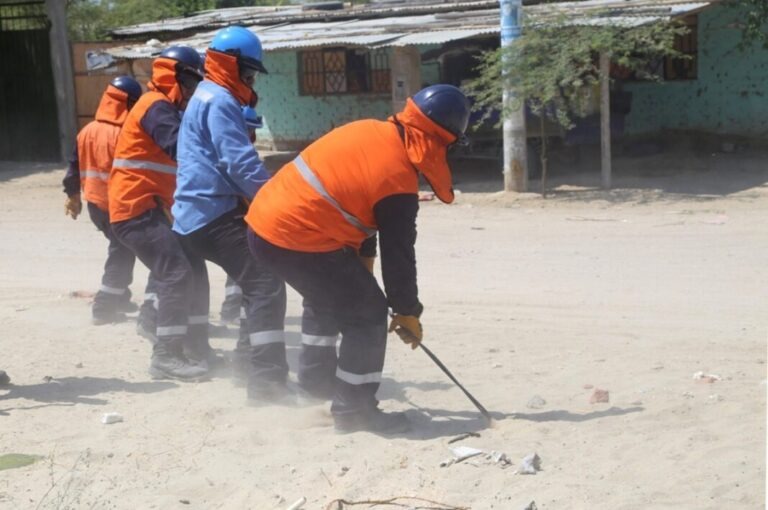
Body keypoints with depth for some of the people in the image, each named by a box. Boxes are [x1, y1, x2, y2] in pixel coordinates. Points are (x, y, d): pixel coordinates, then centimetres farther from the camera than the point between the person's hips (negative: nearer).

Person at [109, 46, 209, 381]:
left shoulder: (167, 108, 21)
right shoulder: (156, 106, -13)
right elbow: (180, 147, -28)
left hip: (153, 208, 11)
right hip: (136, 208, -11)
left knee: (193, 270, 9)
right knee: (176, 272, -18)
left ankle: (195, 349, 13)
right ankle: (165, 357, -16)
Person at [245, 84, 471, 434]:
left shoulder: (368, 130, 8)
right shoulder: (398, 182, -14)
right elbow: (398, 253, -6)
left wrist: (362, 255, 24)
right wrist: (407, 313, 7)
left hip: (263, 219, 9)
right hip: (298, 241, -9)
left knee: (327, 293, 32)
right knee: (369, 314, 3)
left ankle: (316, 373, 41)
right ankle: (353, 408, 10)